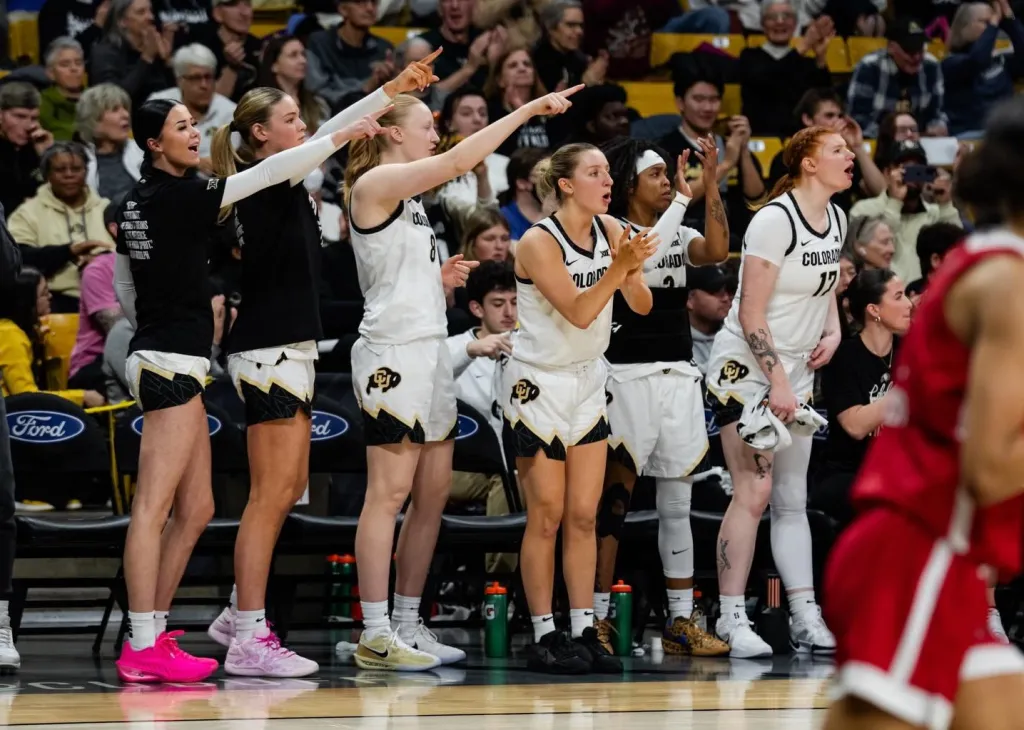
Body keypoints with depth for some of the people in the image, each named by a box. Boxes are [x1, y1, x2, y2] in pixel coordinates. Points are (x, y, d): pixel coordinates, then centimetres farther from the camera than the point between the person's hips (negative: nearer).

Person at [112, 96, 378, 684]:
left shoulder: (138, 202, 13)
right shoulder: (178, 195, -12)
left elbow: (125, 290, 23)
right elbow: (269, 173, -14)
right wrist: (343, 136, -8)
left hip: (166, 363, 10)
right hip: (171, 365, -10)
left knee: (196, 510, 11)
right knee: (154, 507, -12)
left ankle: (153, 634, 13)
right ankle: (143, 648, -15)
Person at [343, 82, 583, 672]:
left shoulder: (407, 197, 20)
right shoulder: (375, 185, -9)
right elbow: (458, 161, -20)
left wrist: (440, 278, 8)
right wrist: (527, 110, -17)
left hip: (430, 348, 10)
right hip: (394, 352, -10)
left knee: (434, 492, 9)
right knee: (390, 492, -9)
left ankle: (409, 623, 14)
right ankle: (376, 635, -9)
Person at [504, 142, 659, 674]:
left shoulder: (610, 231, 0)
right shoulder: (539, 242, -17)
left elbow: (641, 305, -2)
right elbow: (578, 312, -23)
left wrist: (633, 270, -22)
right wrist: (619, 267, -32)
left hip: (587, 380, 6)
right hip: (538, 384, -6)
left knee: (584, 515, 4)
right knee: (547, 516, -3)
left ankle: (584, 631, 6)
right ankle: (543, 637, 2)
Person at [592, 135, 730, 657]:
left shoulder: (679, 234, 15)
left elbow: (716, 251, -5)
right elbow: (644, 253, -24)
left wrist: (711, 183, -9)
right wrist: (685, 197, -21)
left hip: (680, 377, 6)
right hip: (630, 376, -6)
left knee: (676, 505, 9)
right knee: (615, 500, -6)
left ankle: (681, 622, 12)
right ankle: (596, 618, -4)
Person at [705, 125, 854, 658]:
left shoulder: (837, 220, 7)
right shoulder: (776, 220, -18)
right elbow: (751, 313, -18)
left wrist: (833, 330, 5)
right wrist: (776, 382, -21)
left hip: (796, 372, 8)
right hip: (746, 368, -8)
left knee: (792, 499, 7)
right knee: (753, 492, -13)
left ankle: (806, 618, 7)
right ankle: (732, 621, -9)